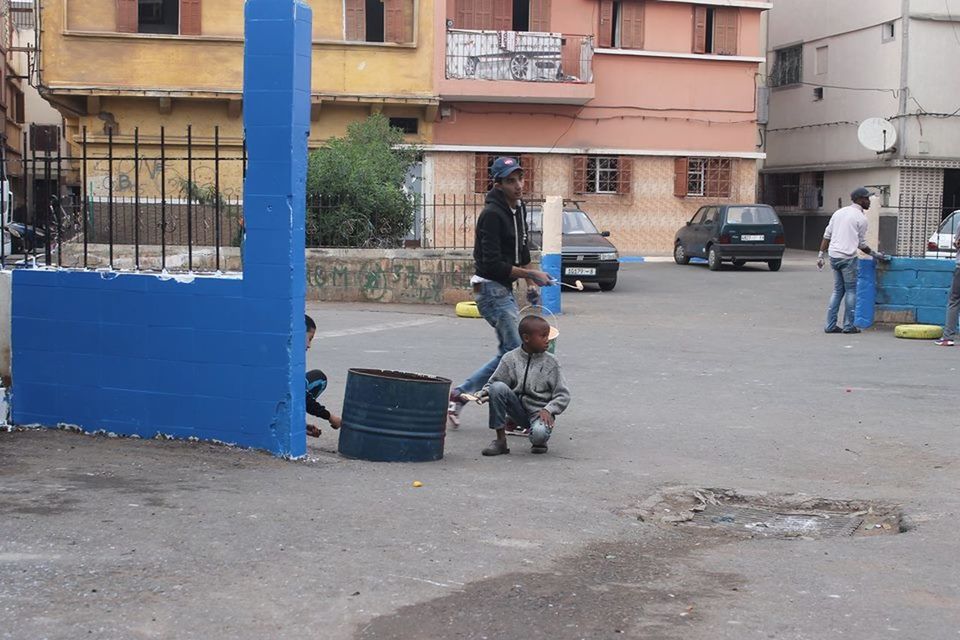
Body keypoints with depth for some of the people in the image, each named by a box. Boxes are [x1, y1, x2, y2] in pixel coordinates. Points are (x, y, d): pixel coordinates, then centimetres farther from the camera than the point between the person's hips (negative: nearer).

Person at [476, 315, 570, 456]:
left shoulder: (550, 363, -2)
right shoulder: (510, 359, -1)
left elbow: (563, 395, -2)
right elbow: (493, 383, 2)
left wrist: (548, 410, -18)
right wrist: (485, 392, -21)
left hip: (540, 412, -2)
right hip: (518, 410, 2)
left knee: (539, 434, -36)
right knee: (498, 387, -24)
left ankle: (539, 443, 7)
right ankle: (500, 440, -15)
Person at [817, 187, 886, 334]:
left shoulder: (839, 212, 15)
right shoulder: (861, 218, -4)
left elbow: (827, 235, 13)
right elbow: (862, 244, 1)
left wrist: (821, 254, 14)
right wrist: (874, 254, 14)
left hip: (834, 256, 7)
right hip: (848, 257, -7)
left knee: (838, 290, 13)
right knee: (851, 290, 3)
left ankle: (830, 325, 9)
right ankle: (848, 326, 3)